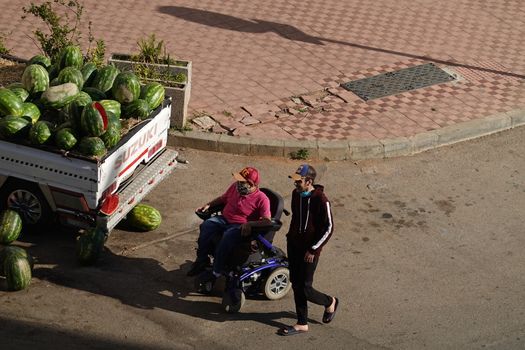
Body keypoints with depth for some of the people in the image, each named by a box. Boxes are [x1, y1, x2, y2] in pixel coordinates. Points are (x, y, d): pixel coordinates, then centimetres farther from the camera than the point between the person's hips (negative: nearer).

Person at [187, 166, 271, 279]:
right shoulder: (235, 186, 5)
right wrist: (208, 205, 8)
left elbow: (267, 221, -19)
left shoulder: (261, 199, -13)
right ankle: (202, 260, -12)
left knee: (228, 236, -37)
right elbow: (222, 198, 23)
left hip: (241, 227, -6)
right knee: (206, 225, -23)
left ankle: (216, 271, -26)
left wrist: (250, 224, -32)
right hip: (224, 219, 6)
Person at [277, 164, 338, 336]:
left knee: (305, 289, -4)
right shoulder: (296, 194, 2)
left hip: (309, 251, -7)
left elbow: (328, 228, -16)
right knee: (296, 285, 9)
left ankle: (330, 302, 25)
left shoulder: (321, 200, -20)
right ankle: (302, 324, 19)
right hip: (294, 246, 7)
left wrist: (313, 249, -16)